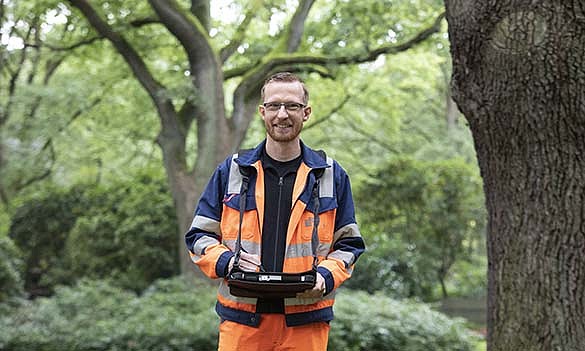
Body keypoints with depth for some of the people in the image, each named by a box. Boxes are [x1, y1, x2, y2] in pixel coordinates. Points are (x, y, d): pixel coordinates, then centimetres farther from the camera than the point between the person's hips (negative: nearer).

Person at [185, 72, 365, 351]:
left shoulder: (331, 175, 8)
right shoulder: (232, 171, 8)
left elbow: (349, 243, 12)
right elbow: (199, 235, 10)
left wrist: (325, 276, -8)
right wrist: (225, 261, -10)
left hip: (306, 320, 0)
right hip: (242, 318, 0)